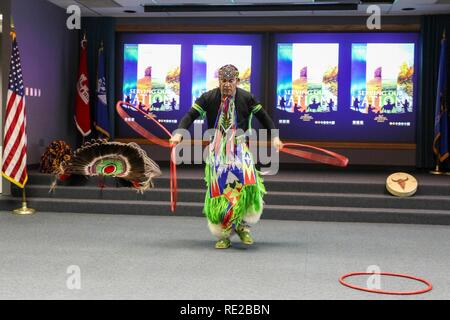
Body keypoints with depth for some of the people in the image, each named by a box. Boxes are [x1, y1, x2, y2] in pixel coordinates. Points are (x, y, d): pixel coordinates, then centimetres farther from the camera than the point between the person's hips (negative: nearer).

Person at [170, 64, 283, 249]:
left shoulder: (247, 98, 2)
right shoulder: (208, 98, -1)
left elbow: (263, 117, 12)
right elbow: (190, 116, -6)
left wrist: (275, 137, 5)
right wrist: (179, 133, -21)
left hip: (239, 149, 0)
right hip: (217, 151, 0)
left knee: (247, 182, -23)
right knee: (219, 192, -4)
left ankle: (242, 225, -4)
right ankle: (223, 235, 8)